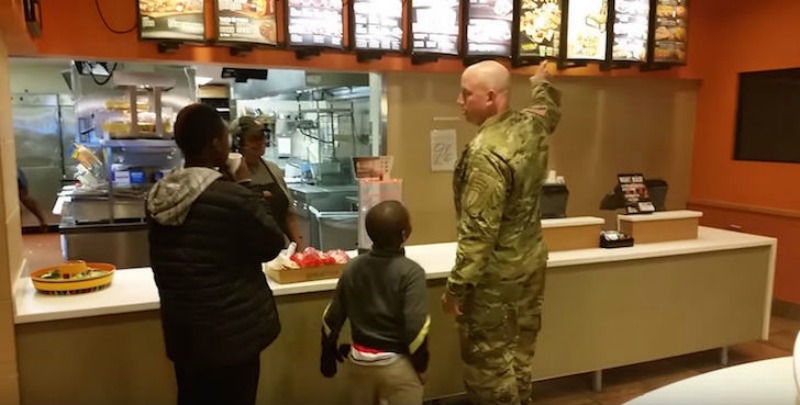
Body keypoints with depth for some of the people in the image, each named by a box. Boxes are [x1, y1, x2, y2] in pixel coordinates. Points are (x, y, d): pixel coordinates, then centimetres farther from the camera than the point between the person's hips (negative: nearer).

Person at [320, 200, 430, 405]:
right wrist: (421, 365, -6)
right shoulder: (411, 272, -19)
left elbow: (333, 317, 2)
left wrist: (328, 351, 18)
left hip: (360, 360, 5)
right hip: (398, 364, -5)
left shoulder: (353, 268, -4)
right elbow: (415, 328, -23)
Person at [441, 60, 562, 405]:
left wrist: (456, 286, -20)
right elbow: (549, 109, 27)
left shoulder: (486, 153, -25)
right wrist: (542, 83, 45)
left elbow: (479, 231, -26)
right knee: (520, 353, 20)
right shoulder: (531, 125, 0)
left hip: (496, 274, -9)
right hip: (530, 261, 9)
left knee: (488, 360, 7)